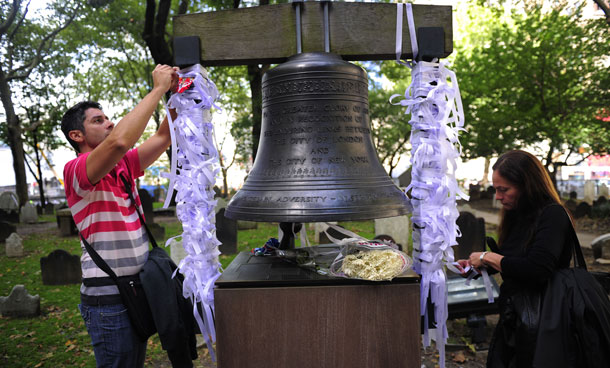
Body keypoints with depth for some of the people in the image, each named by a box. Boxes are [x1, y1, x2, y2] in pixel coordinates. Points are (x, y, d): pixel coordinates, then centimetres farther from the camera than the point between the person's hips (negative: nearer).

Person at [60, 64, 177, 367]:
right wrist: (158, 89, -25)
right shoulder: (75, 170, -14)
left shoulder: (122, 166, 10)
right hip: (109, 300, -8)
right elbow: (120, 141, -32)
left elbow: (163, 138, 9)